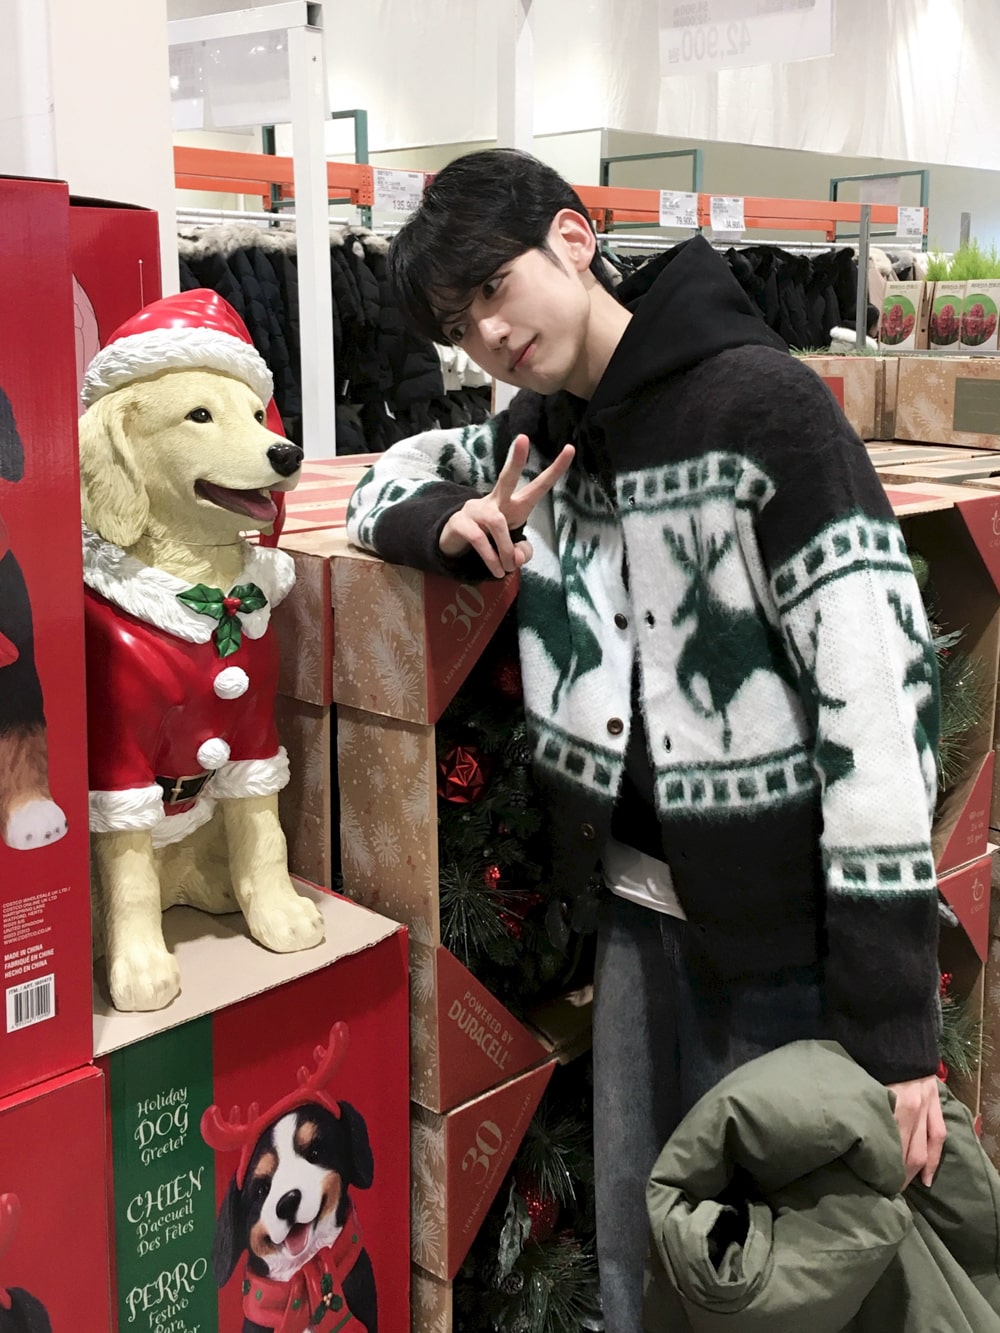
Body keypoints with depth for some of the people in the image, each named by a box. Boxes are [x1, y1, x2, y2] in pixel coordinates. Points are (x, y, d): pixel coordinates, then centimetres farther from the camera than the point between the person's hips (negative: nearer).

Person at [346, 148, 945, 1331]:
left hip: (783, 921, -6)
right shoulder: (544, 429, 7)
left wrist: (894, 1019, -21)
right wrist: (459, 523, -6)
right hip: (638, 902, 6)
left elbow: (880, 689, -19)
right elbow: (384, 486, 21)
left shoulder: (761, 403, -14)